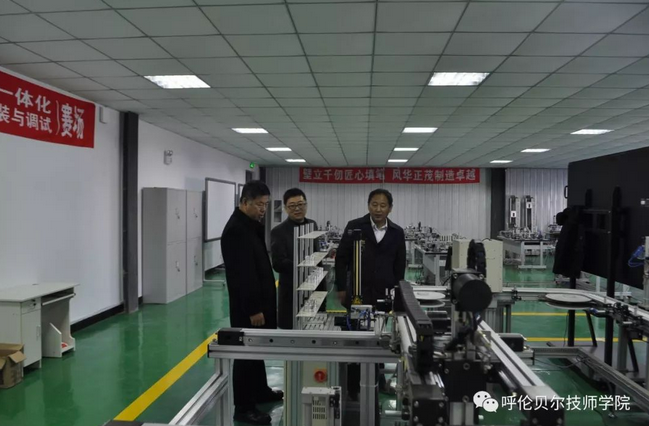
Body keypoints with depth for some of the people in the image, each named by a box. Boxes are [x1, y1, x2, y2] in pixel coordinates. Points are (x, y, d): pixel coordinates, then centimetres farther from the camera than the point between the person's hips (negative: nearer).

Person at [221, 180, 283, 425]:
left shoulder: (251, 225, 10)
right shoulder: (236, 229, -20)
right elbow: (242, 274, -24)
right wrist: (253, 309, -22)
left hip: (258, 301, 10)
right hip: (247, 306, -10)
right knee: (246, 353, 1)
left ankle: (260, 391, 37)